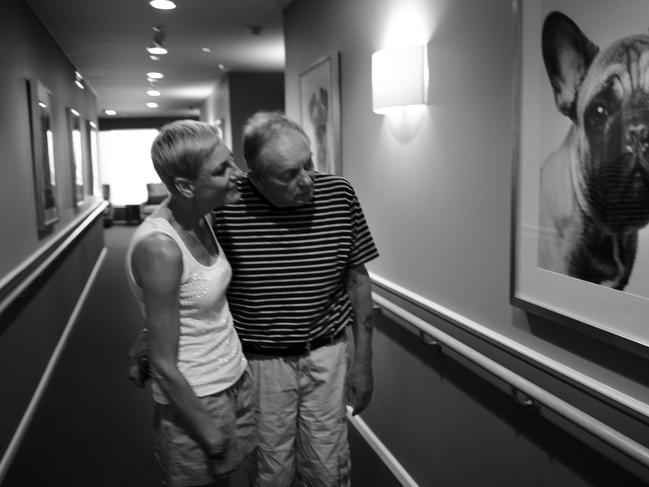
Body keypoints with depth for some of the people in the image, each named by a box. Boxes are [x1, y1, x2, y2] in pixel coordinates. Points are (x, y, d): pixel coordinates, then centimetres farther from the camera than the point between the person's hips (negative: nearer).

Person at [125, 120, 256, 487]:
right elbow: (165, 365, -20)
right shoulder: (160, 247, -26)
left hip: (237, 380, 7)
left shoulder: (203, 217, -3)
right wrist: (208, 432, -13)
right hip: (194, 399, -7)